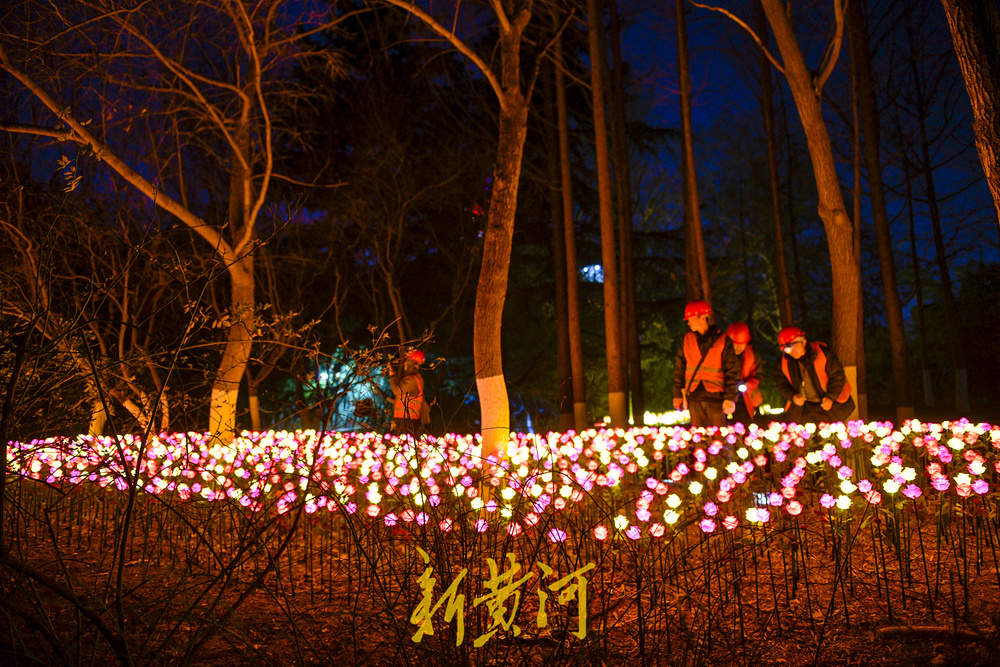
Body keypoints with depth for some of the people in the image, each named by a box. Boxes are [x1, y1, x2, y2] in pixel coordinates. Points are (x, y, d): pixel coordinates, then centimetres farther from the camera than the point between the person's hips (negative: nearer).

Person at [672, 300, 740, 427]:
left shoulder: (722, 340, 1)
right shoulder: (687, 340, 11)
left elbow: (732, 371, -1)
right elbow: (679, 369, 13)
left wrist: (730, 397, -9)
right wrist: (677, 394, 8)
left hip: (715, 397, -3)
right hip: (693, 396, 3)